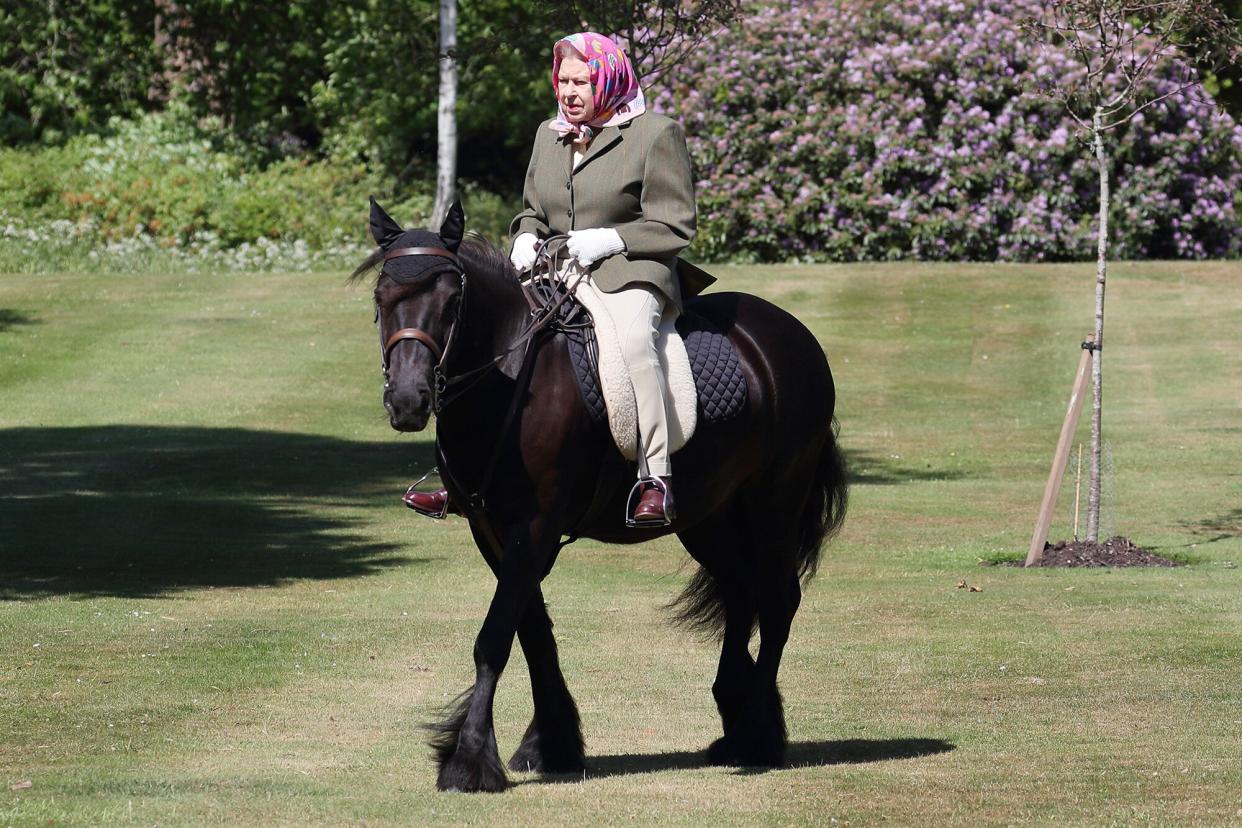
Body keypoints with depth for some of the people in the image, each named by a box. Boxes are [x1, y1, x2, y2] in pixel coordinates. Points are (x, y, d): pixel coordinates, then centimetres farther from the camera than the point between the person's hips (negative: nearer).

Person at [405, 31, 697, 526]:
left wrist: (608, 240, -16)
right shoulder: (549, 135, 16)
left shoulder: (656, 134, -3)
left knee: (631, 340, -37)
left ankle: (656, 482, -39)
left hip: (630, 273, -7)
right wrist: (526, 238, 3)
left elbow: (674, 228, -5)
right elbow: (532, 211, 27)